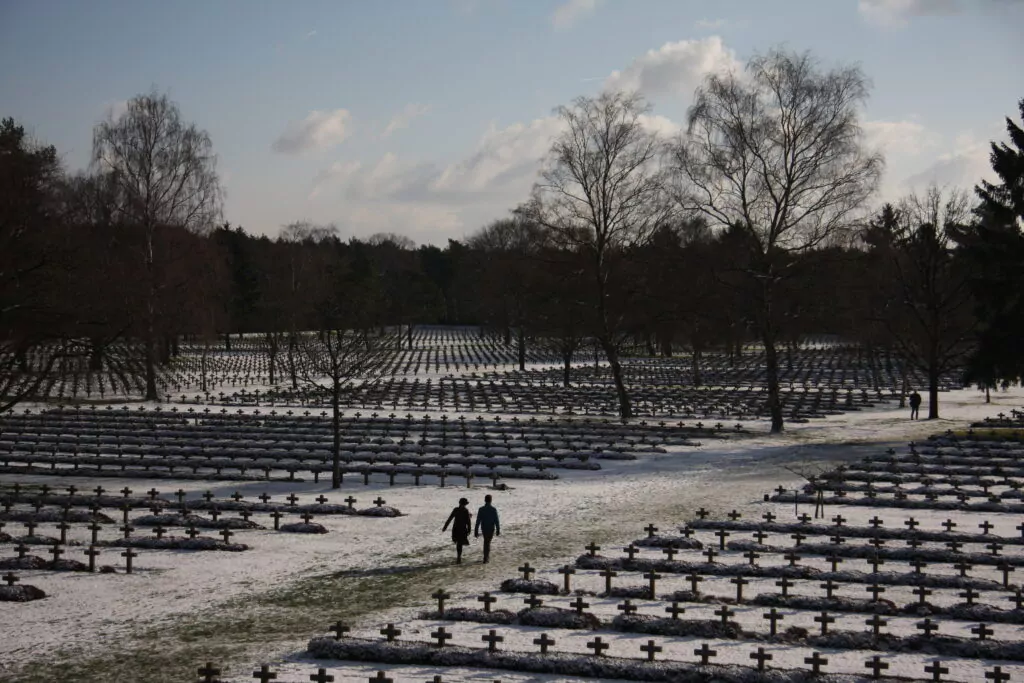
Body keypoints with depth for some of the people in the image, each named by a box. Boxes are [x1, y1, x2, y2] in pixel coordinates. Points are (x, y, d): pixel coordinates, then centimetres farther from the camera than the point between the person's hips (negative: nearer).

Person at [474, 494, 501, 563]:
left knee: (486, 542, 21)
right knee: (487, 543, 3)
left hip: (484, 529, 2)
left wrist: (476, 531, -2)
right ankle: (485, 559, -2)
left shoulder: (481, 509, -8)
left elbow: (478, 521, -7)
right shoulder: (494, 509, -12)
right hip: (491, 529, -2)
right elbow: (496, 521, -10)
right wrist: (498, 530, 0)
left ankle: (487, 556, 31)